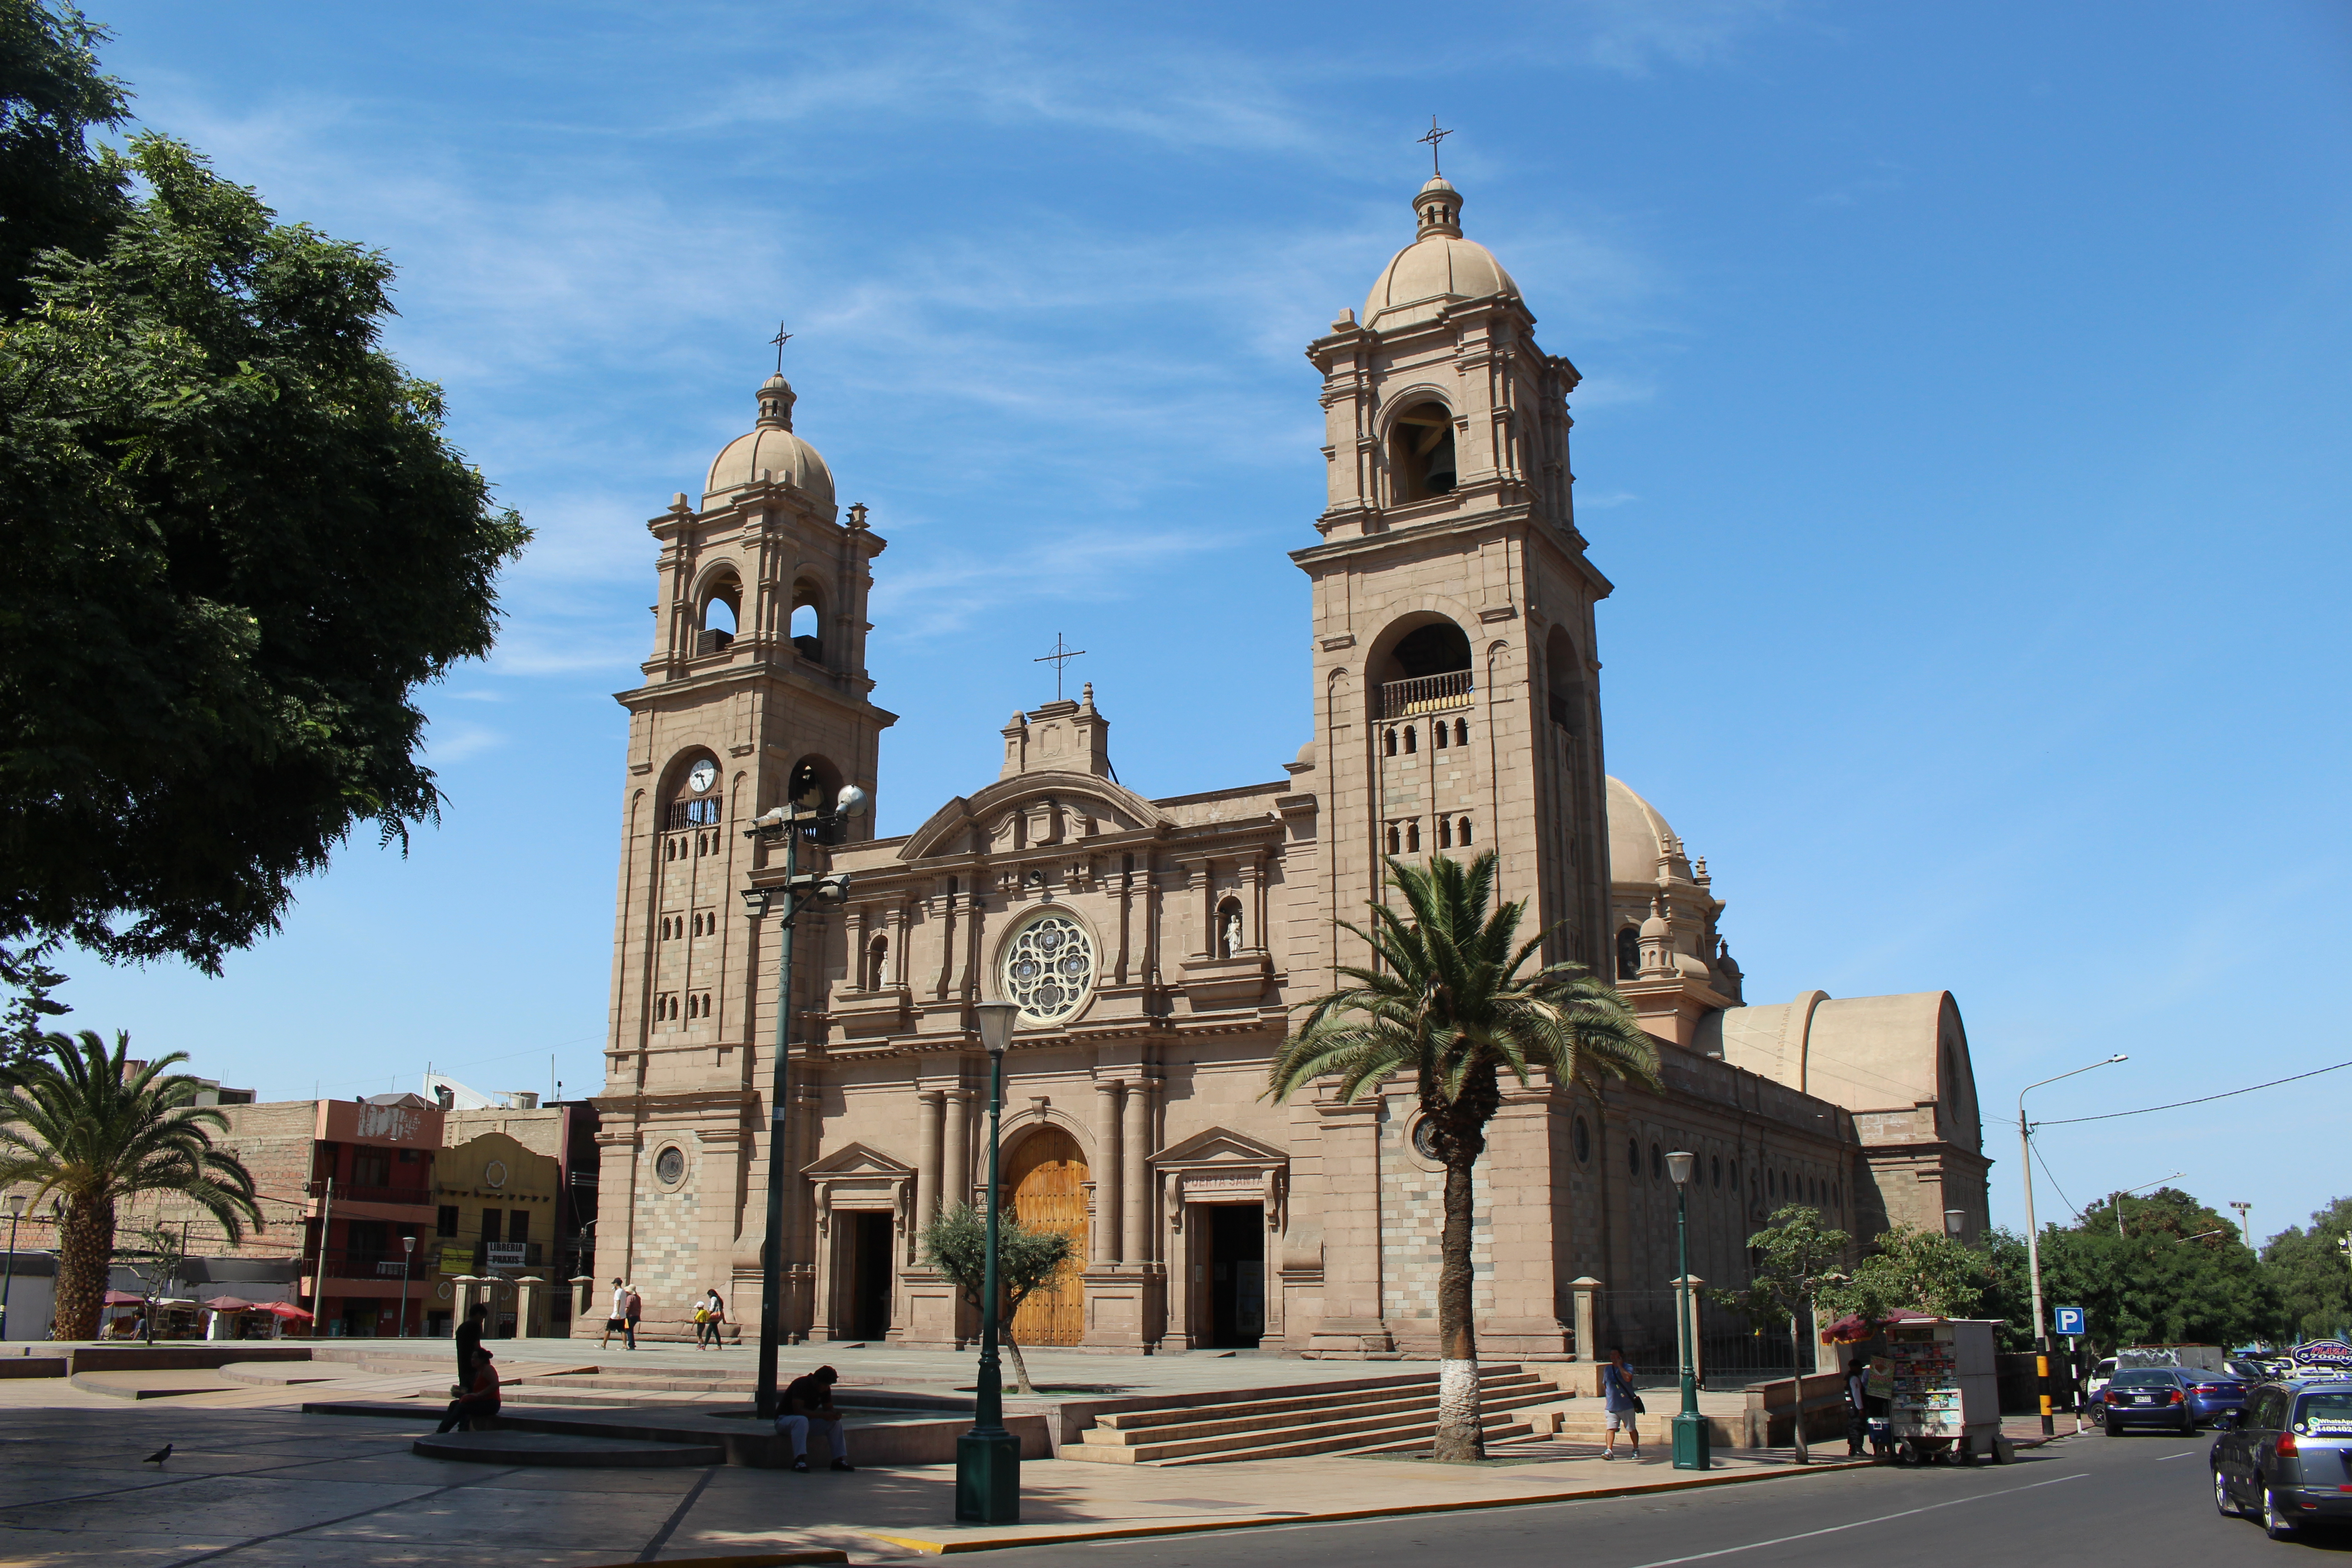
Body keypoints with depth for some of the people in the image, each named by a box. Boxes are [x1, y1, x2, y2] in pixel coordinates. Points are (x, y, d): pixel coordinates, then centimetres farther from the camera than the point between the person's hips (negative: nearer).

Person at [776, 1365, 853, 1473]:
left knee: (835, 1421, -11)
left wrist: (835, 1414, -21)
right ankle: (799, 1461, -50)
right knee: (802, 1420, -41)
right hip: (784, 1419, -7)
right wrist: (822, 1415, -38)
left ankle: (839, 1460, -12)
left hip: (809, 1420, 7)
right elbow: (798, 1410, -34)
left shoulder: (825, 1389, -1)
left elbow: (829, 1408, 4)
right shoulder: (801, 1384, -25)